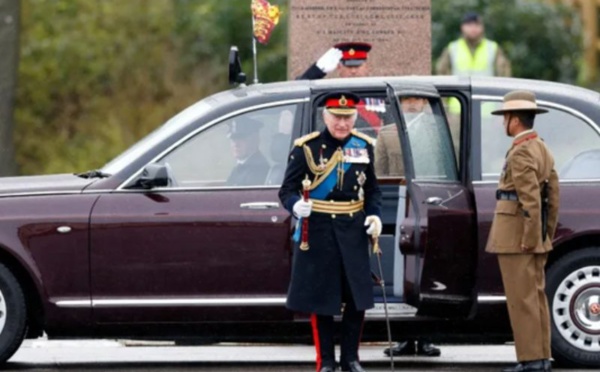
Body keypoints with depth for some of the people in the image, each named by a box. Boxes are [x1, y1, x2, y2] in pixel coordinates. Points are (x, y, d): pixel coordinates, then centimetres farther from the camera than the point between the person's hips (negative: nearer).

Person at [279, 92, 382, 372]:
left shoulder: (363, 146, 6)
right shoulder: (307, 148, -6)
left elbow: (372, 189, 15)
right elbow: (287, 190, -6)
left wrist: (374, 215, -2)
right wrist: (296, 206, -27)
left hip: (353, 230, 3)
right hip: (318, 231, -3)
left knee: (358, 297, 5)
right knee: (320, 296, 0)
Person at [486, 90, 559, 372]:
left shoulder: (521, 153, -16)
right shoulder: (543, 150, 14)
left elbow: (531, 199, -23)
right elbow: (553, 196, 17)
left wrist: (529, 239, -20)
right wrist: (547, 234, 20)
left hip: (516, 239, -10)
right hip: (537, 239, 10)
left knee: (521, 300, -7)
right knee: (536, 297, 11)